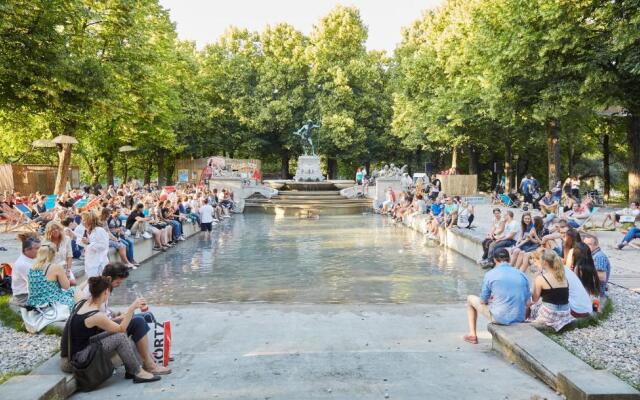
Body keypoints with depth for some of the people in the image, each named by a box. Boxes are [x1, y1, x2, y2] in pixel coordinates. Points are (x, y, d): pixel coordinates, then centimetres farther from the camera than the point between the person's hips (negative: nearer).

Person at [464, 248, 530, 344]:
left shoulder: (490, 274, -7)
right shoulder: (522, 275, 4)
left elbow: (482, 301, -2)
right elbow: (526, 300, 9)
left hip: (499, 318, -4)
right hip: (520, 318, 4)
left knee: (471, 299, 20)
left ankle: (472, 335, 25)